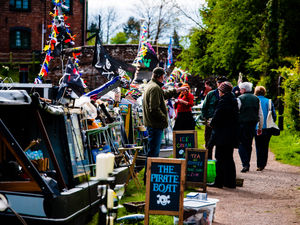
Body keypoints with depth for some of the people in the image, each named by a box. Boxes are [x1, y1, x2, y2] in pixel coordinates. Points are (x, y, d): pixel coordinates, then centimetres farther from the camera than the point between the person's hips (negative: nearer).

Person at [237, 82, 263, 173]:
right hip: (252, 125, 5)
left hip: (242, 125, -5)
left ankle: (245, 165, -14)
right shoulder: (256, 99, 11)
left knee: (241, 144, -2)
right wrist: (260, 128, 18)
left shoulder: (240, 99, -5)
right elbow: (260, 115, 12)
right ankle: (247, 164, 17)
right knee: (249, 145, 13)